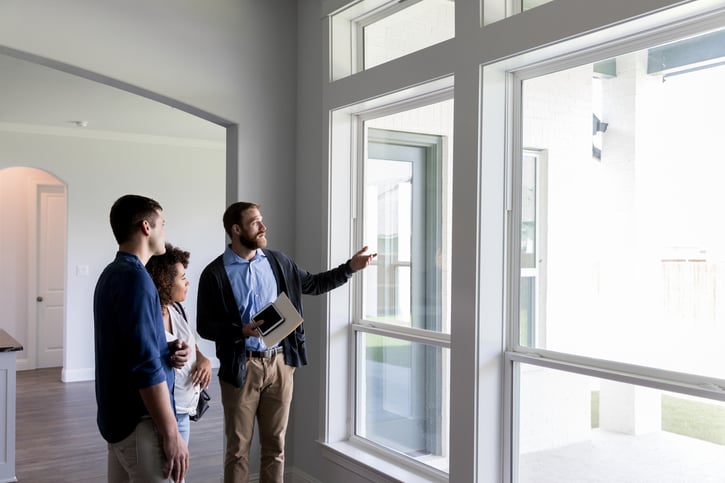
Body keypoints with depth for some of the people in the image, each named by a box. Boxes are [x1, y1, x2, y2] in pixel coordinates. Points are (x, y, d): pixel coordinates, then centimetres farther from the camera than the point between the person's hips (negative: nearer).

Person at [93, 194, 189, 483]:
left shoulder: (112, 274, 10)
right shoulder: (135, 278, -20)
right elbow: (146, 367, -25)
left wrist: (168, 353, 1)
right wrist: (172, 434, -21)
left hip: (118, 414, 10)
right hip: (139, 421, -10)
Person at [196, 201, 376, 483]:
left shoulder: (277, 262, 5)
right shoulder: (215, 273, -7)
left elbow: (313, 284, 16)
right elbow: (205, 326, -7)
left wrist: (350, 267, 7)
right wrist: (241, 331, -23)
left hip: (279, 363, 4)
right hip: (242, 367, -3)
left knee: (275, 444, 12)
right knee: (238, 448, 7)